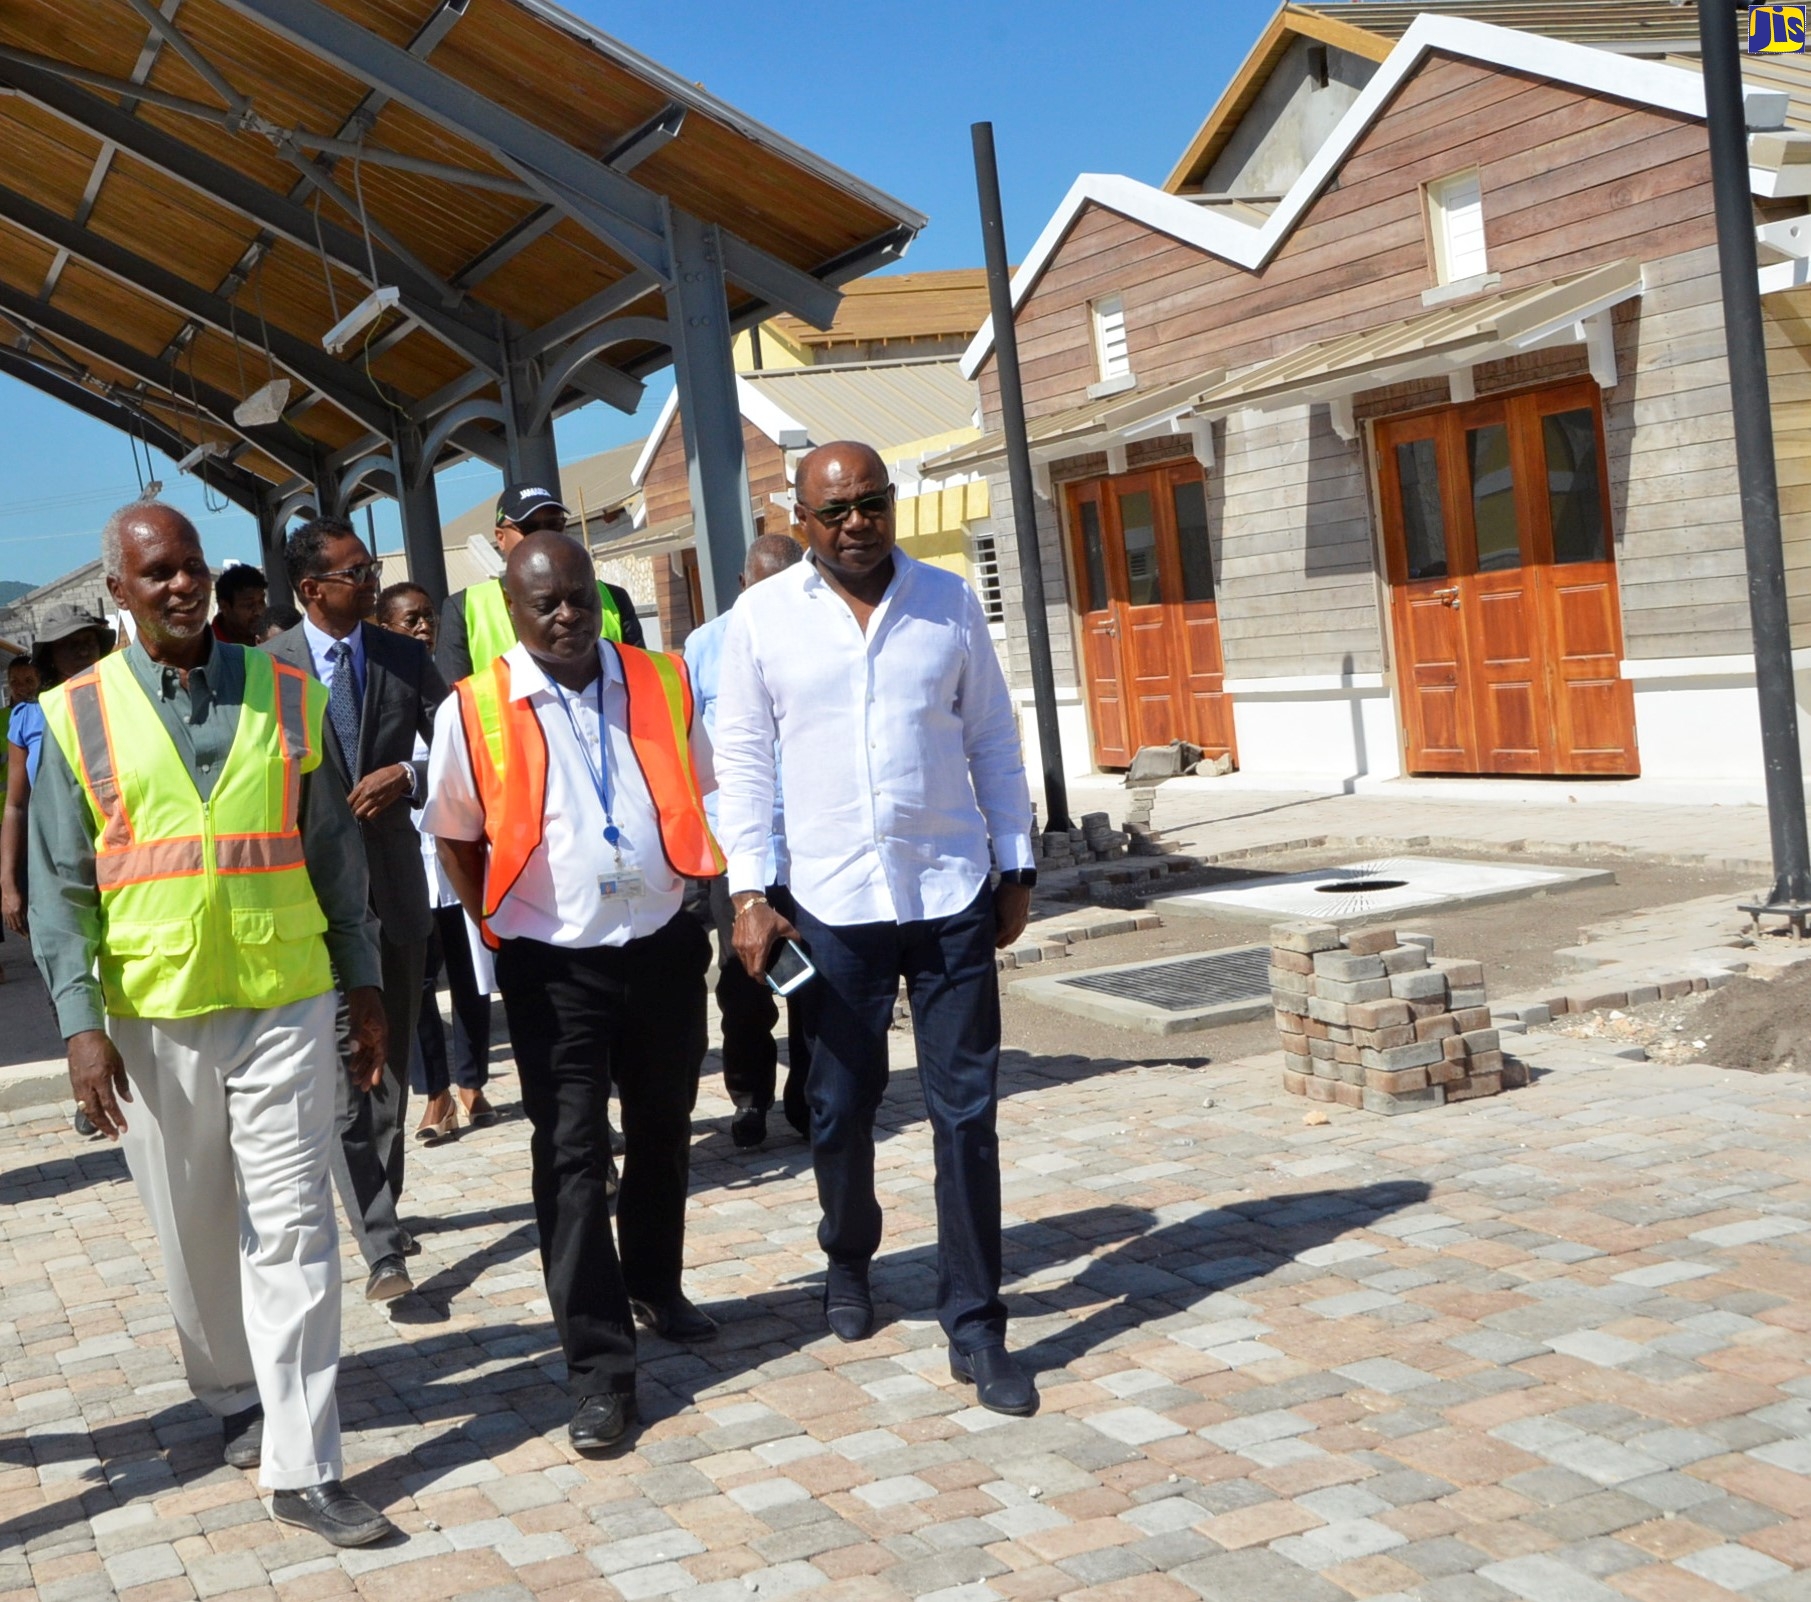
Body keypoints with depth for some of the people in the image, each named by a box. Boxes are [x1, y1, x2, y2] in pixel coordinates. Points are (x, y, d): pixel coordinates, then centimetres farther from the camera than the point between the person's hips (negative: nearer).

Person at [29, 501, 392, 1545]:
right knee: (195, 1233, 13)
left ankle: (303, 1468, 3)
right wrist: (81, 1021, -7)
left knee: (292, 1231, -2)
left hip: (284, 1000, 0)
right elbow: (61, 884, 0)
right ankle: (235, 1396, 36)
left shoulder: (288, 693, 4)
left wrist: (364, 986, 10)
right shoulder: (79, 715, 1)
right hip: (151, 1015, 0)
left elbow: (334, 851, 9)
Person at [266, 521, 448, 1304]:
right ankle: (382, 1247, -8)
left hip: (395, 885, 4)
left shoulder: (405, 658, 5)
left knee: (391, 1066, 14)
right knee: (343, 1072, -8)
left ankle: (384, 1209, 30)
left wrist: (407, 776, -13)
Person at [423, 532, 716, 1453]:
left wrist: (696, 876, 11)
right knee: (570, 1157, -5)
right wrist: (498, 924, 4)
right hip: (553, 965, -3)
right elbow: (456, 835, 5)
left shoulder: (663, 686, 0)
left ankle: (654, 1287, 41)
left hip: (663, 947, 4)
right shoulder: (473, 712, -7)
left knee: (662, 1133, 18)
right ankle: (599, 1368, 1)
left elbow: (702, 790, 15)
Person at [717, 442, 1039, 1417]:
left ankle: (974, 1327, 9)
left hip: (952, 896, 0)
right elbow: (742, 761, 1)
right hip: (834, 900, 0)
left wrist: (1017, 868, 6)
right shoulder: (763, 617, 0)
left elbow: (994, 741, 8)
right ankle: (848, 1259, 40)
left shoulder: (948, 602, 3)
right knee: (839, 1107, 12)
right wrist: (748, 892, -4)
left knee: (965, 1112, 1)